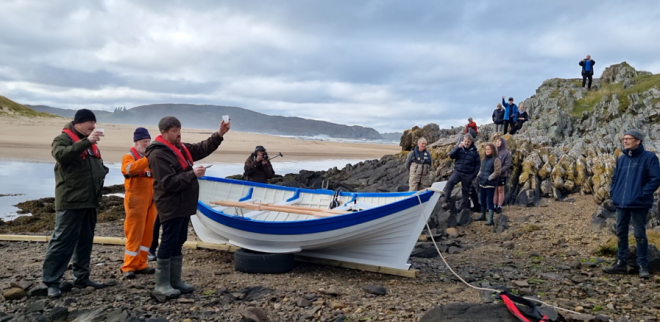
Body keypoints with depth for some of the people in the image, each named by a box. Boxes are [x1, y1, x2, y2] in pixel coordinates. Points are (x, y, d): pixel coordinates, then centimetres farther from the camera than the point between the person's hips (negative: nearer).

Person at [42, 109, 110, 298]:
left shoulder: (90, 143, 19)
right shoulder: (63, 139, -6)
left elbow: (97, 164, 29)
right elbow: (62, 155, -27)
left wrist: (102, 171, 7)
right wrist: (86, 142, -35)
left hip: (90, 201, 8)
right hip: (70, 201, -8)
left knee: (85, 241, 12)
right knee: (62, 241, -6)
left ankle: (82, 277, 21)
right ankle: (51, 282, 1)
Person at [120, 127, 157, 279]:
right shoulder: (129, 157, -1)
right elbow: (132, 169, -25)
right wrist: (149, 158, -35)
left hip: (151, 201, 6)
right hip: (137, 201, -6)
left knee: (147, 233, 8)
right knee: (134, 234, -5)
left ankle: (140, 264, 16)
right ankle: (129, 267, 2)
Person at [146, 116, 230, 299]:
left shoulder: (181, 148, 12)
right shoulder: (158, 154, -17)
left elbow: (202, 148, 17)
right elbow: (168, 183, -24)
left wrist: (219, 135, 4)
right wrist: (192, 174, -25)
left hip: (183, 205, 10)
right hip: (171, 207, -10)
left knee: (178, 243, 14)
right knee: (168, 244, -5)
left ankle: (175, 281, 22)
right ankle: (161, 285, 2)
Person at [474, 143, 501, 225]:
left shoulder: (496, 159, -8)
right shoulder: (484, 159, 15)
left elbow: (497, 172, -14)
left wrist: (488, 178, -17)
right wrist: (478, 175, 7)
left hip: (490, 184, -8)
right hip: (482, 183, 8)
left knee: (489, 201, -7)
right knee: (482, 199, 15)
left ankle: (490, 219, -5)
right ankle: (483, 216, 31)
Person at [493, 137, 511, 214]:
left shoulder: (506, 153, -4)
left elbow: (507, 165, -9)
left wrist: (500, 171, -19)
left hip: (502, 175, -3)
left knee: (500, 190, 4)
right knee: (494, 190, 7)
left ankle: (499, 207, 9)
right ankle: (494, 206, 14)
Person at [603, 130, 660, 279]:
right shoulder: (621, 158, 11)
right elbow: (615, 178, 20)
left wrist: (642, 194, -16)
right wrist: (613, 192, 7)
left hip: (639, 205, -6)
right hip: (621, 204, 6)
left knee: (640, 236, 1)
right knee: (621, 234, 12)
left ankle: (643, 266, 11)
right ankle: (621, 263, 22)